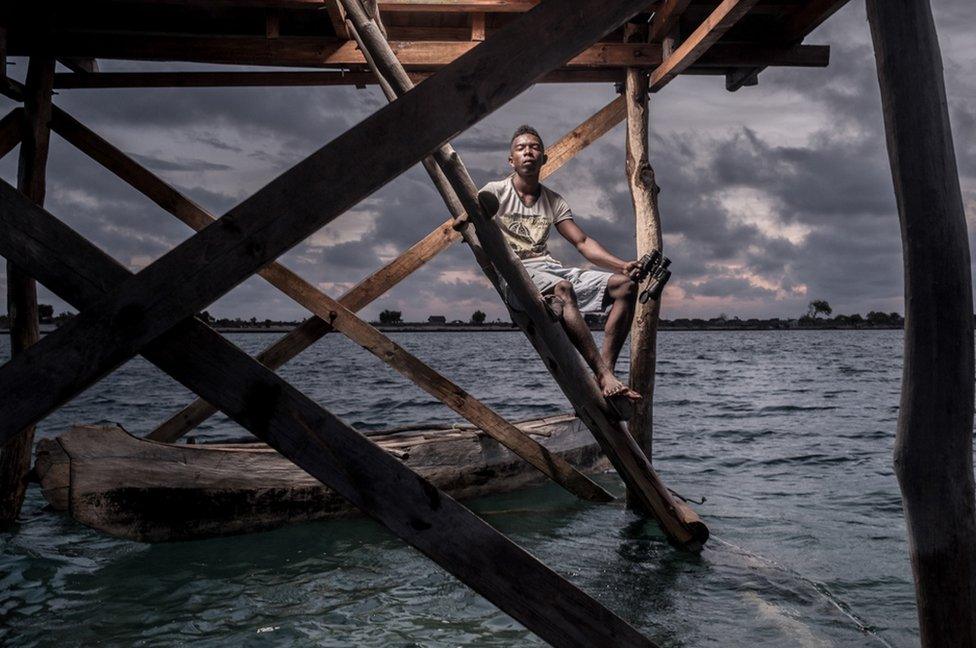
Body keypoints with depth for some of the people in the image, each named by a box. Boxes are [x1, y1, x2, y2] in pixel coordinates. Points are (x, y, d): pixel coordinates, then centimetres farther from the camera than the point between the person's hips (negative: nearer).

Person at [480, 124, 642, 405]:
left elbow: (582, 242, 13)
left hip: (550, 267, 6)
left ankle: (605, 374, -24)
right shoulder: (495, 192, 8)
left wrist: (622, 265, -2)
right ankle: (605, 377, -44)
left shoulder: (553, 201, 20)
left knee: (625, 285, -11)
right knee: (562, 289, -39)